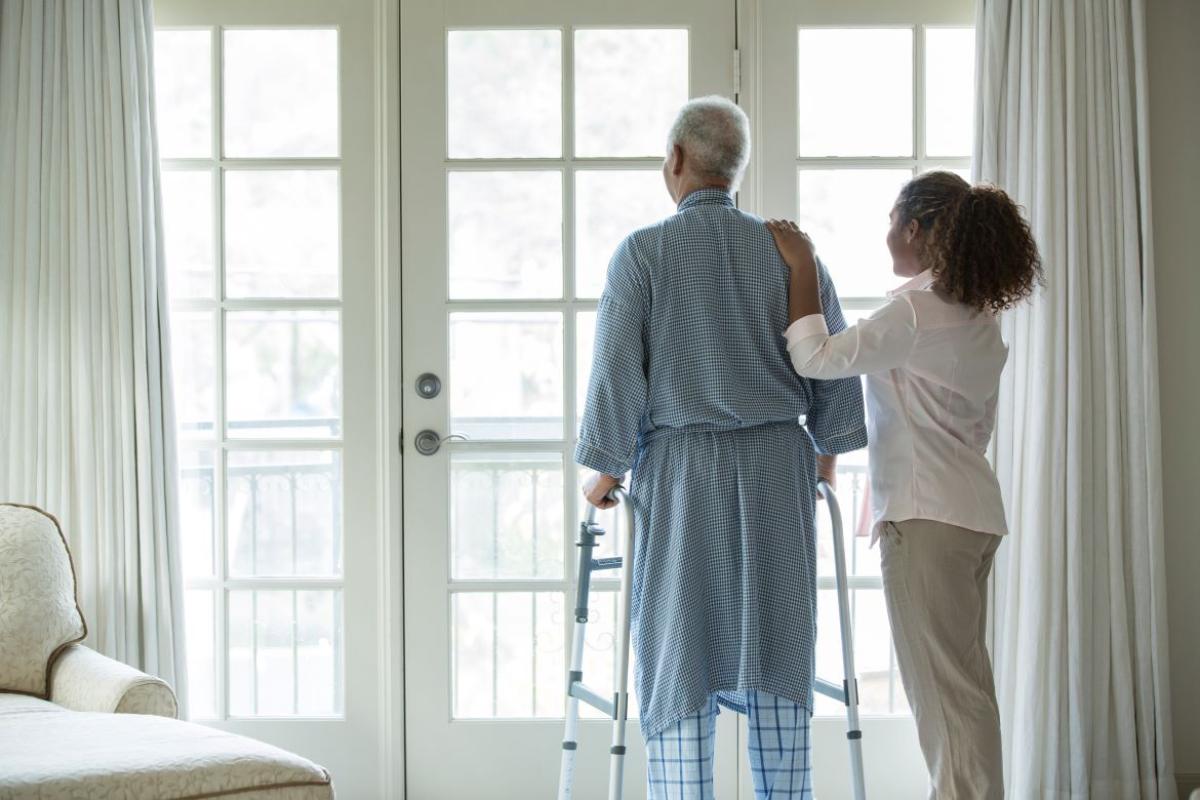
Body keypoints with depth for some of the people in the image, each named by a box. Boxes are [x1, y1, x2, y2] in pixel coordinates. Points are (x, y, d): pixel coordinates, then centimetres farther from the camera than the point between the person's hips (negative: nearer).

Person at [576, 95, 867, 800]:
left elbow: (616, 374, -8)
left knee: (680, 660, 2)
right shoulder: (790, 251, 4)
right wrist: (827, 452, 20)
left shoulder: (644, 253, -5)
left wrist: (604, 472, 4)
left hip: (680, 469, -2)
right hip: (779, 468, 3)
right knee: (774, 656, 8)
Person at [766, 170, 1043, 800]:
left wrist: (802, 267, -8)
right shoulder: (981, 319, 13)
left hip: (927, 517, -9)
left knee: (944, 684, -6)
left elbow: (816, 358, -17)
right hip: (972, 510, 9)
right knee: (962, 681, 13)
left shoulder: (915, 312, -15)